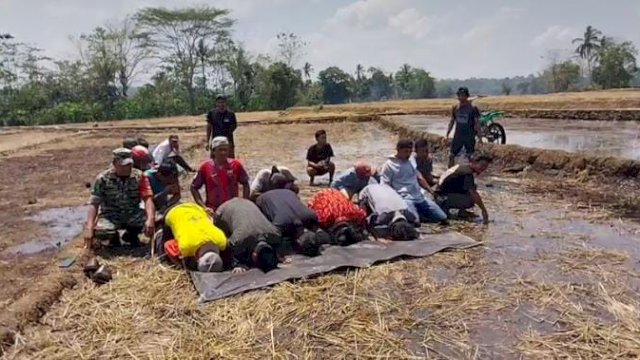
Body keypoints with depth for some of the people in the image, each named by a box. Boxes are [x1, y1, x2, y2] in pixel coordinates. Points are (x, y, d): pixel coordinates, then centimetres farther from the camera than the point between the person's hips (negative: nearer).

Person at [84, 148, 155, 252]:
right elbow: (94, 204, -13)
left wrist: (150, 219, -37)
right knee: (99, 232, -35)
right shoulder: (103, 178, -9)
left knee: (155, 222, -27)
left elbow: (148, 198, -18)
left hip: (133, 215, 2)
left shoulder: (139, 176, -7)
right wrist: (89, 228, -26)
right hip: (110, 216, -1)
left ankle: (131, 234, 6)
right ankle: (114, 236, 6)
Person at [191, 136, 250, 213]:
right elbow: (194, 188, 1)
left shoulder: (236, 165, -3)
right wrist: (204, 207, -6)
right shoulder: (205, 167, -6)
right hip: (213, 210, -1)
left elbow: (245, 184, 6)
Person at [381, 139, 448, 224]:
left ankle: (419, 213, 15)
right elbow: (384, 187, -7)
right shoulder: (389, 165, -4)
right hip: (405, 198, -6)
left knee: (442, 218, 2)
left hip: (421, 197, 7)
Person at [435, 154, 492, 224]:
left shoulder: (461, 167, 12)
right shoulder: (468, 173, -17)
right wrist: (484, 211, -16)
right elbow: (474, 194, -21)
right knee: (473, 199, -20)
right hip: (444, 196, -10)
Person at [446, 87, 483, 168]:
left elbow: (477, 123, -8)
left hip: (469, 137, -4)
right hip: (457, 136, 4)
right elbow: (452, 122, 12)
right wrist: (447, 135, 8)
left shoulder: (473, 108, -9)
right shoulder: (455, 108, 4)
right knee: (451, 156, 5)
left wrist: (480, 137, -12)